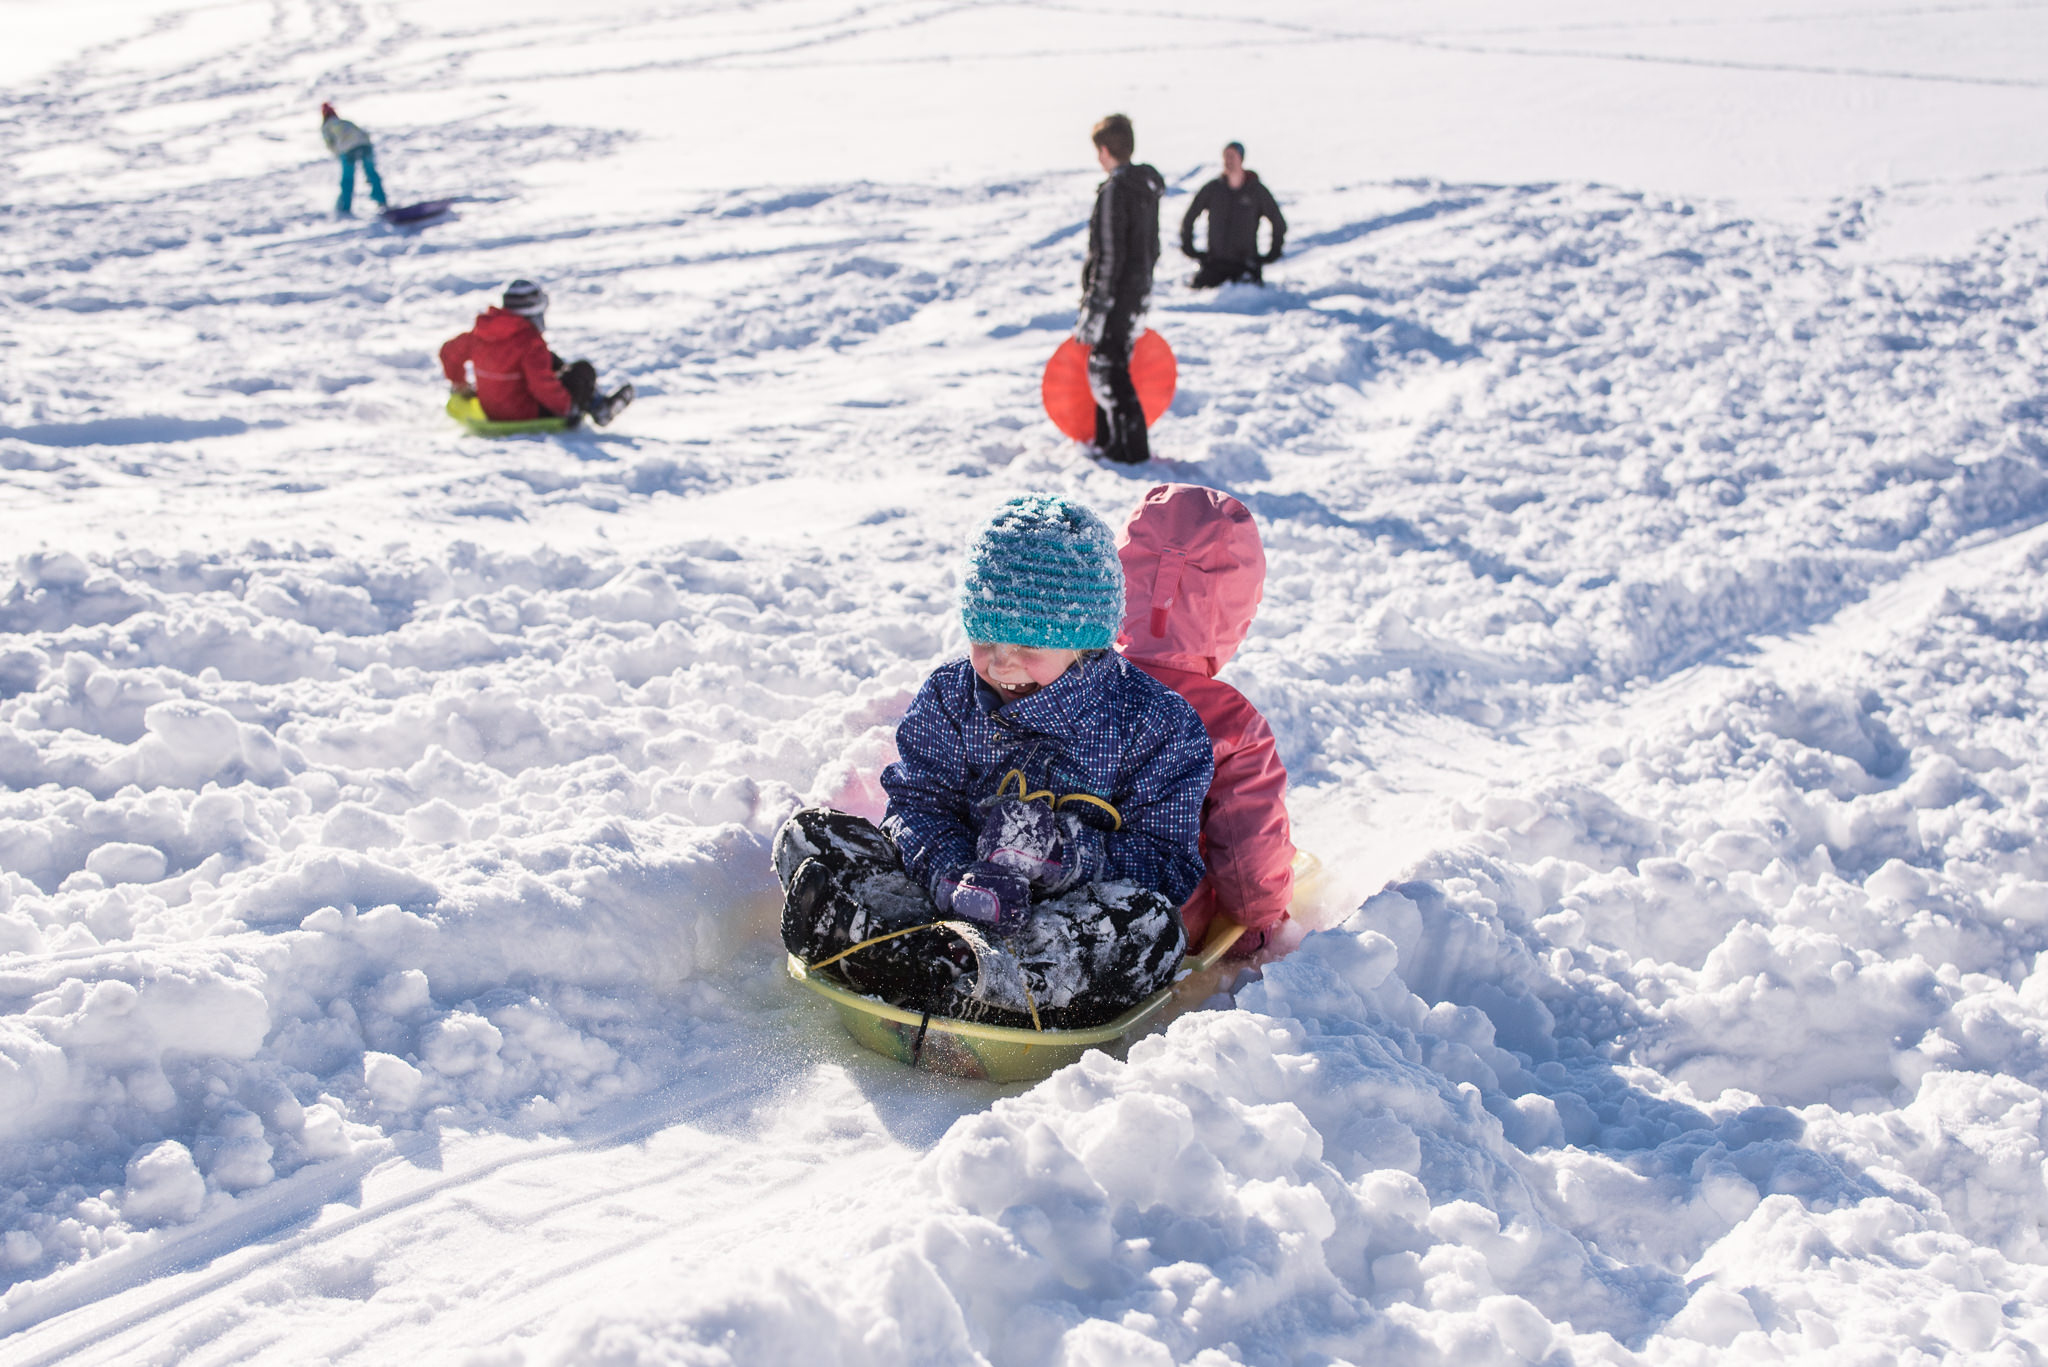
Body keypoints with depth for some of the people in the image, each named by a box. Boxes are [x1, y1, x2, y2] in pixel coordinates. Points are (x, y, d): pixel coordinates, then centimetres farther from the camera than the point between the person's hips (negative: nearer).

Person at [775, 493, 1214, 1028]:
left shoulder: (1157, 723, -8)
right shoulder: (949, 698, 3)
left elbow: (1167, 867, -10)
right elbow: (917, 805, -2)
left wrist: (1066, 852, -27)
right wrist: (954, 875, -26)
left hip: (1075, 914, -3)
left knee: (1149, 922, -38)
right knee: (810, 834, -10)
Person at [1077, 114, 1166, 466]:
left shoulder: (1114, 192, -19)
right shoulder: (1147, 187, 9)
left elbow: (1109, 259, -21)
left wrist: (1093, 312, -18)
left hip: (1117, 297, -9)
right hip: (1139, 292, 9)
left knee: (1108, 371, -1)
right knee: (1109, 369, 19)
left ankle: (1133, 450, 3)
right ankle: (1108, 442, 28)